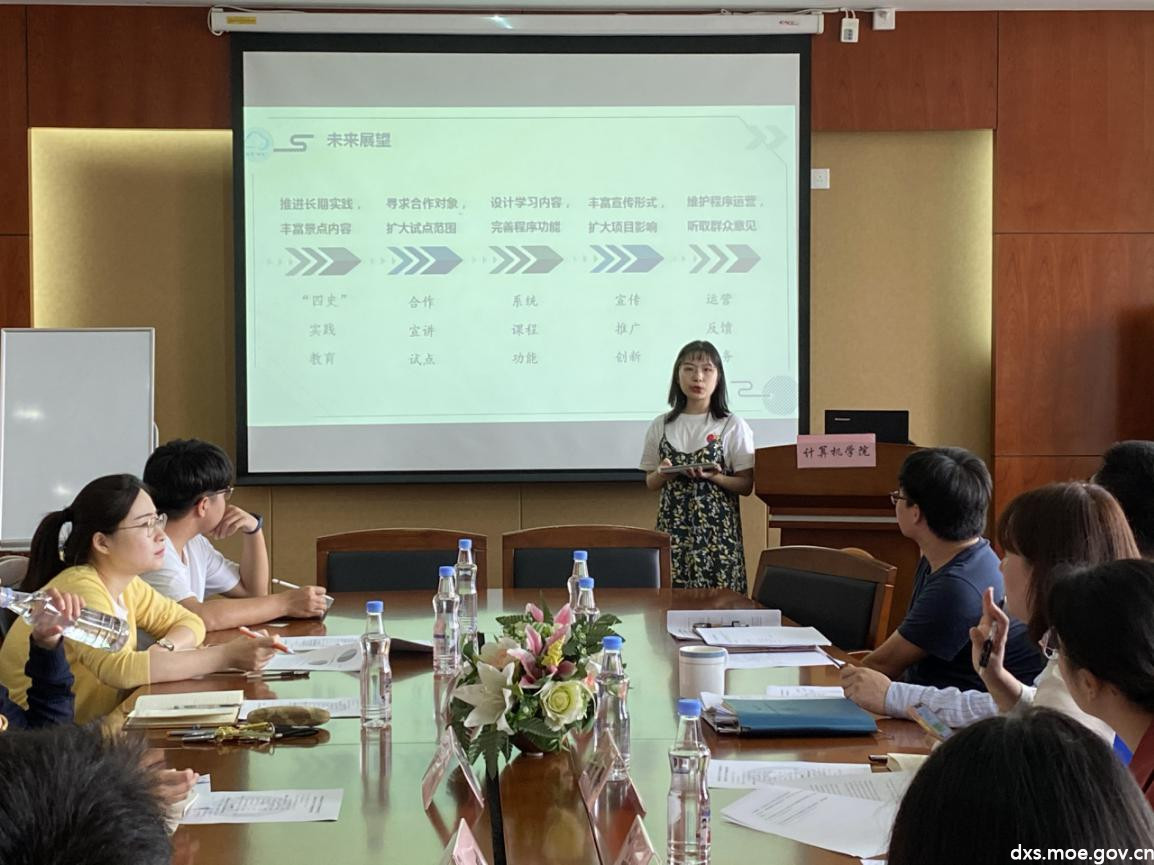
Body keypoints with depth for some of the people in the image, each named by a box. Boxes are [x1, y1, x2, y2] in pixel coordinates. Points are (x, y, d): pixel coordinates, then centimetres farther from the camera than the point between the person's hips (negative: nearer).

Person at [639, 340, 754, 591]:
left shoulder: (733, 426, 1)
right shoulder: (661, 425, 8)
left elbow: (746, 486, 0)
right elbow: (650, 482, 13)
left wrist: (713, 477, -17)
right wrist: (663, 474, -9)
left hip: (717, 528, -2)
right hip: (673, 526, 2)